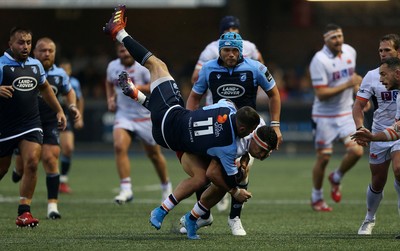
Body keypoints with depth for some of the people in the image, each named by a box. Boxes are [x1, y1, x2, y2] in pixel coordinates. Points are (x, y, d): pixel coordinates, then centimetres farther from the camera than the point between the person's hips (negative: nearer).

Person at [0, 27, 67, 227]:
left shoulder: (35, 65, 10)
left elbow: (45, 88, 27)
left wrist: (59, 111, 26)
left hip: (31, 125, 3)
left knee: (31, 163, -16)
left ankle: (24, 212, -11)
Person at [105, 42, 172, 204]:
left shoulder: (144, 66, -14)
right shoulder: (113, 66, 3)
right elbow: (109, 83, 24)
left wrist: (137, 88, -28)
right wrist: (110, 98, 7)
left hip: (145, 116, -3)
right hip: (123, 115, 3)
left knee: (154, 154, 11)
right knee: (119, 146, -22)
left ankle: (166, 186, 35)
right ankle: (126, 189, -21)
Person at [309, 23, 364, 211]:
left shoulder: (350, 52, 2)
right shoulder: (319, 60, -18)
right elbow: (321, 94, -22)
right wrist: (347, 85, -26)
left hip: (346, 113, 5)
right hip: (325, 117, -5)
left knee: (356, 151, -10)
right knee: (323, 158, 1)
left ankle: (336, 178, 18)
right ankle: (316, 198, 21)